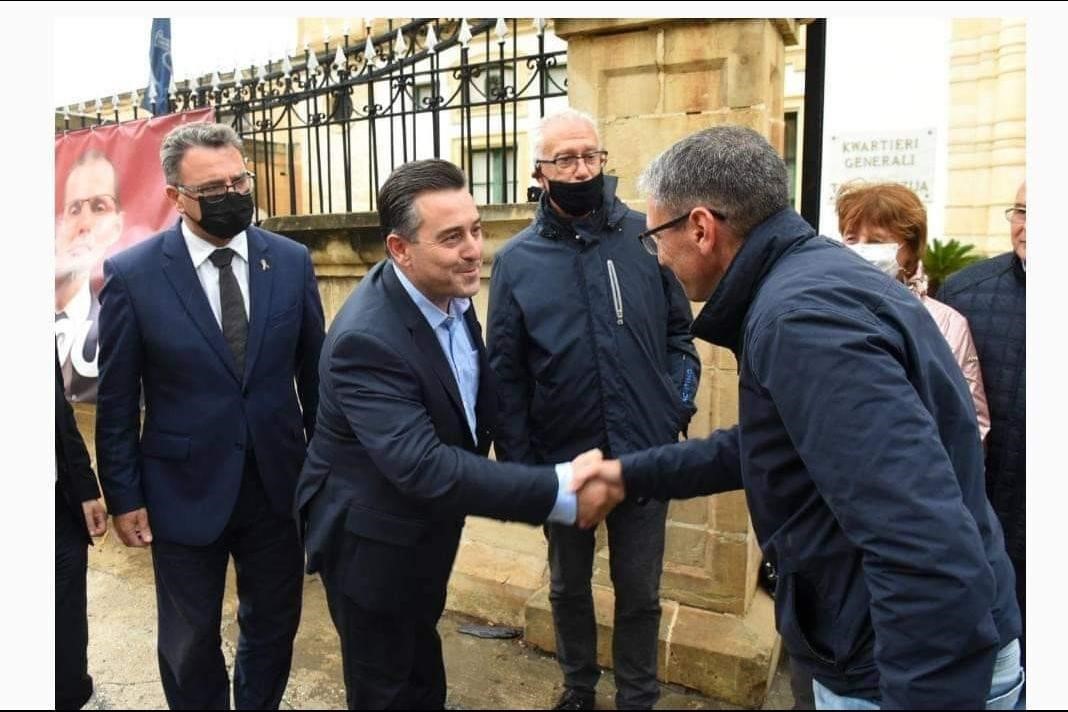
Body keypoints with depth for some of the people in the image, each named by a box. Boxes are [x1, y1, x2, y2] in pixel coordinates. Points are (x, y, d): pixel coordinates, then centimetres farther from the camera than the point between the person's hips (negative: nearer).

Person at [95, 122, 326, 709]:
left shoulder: (291, 261, -4)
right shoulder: (131, 274, -10)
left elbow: (314, 371, 2)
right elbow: (116, 400, -4)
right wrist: (124, 495, -2)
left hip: (278, 481, 2)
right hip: (185, 488, -2)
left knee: (273, 626, 20)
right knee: (190, 641, 18)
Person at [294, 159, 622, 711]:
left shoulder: (450, 292, -8)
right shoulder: (366, 339, -34)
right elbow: (424, 468, -39)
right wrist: (559, 493, -38)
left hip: (426, 527, 8)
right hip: (371, 540, -7)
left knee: (422, 667, 30)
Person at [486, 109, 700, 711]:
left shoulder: (646, 236, -4)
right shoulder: (517, 260, -4)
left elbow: (680, 331, 5)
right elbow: (506, 372, -3)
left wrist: (678, 403, -6)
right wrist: (517, 463, -5)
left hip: (645, 453, 0)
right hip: (561, 457, 1)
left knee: (639, 590, 15)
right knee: (568, 585, 21)